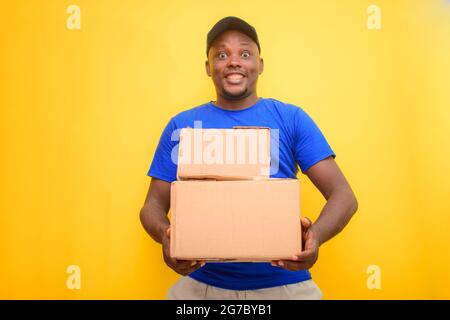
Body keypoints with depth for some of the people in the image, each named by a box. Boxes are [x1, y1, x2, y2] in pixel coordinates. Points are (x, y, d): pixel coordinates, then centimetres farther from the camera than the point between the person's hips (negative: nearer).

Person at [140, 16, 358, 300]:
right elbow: (154, 204, 5)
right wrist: (165, 234, -18)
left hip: (284, 282, 0)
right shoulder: (182, 126, 3)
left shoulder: (292, 119, 1)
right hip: (202, 283, 1)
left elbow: (344, 195, -3)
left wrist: (315, 235, -23)